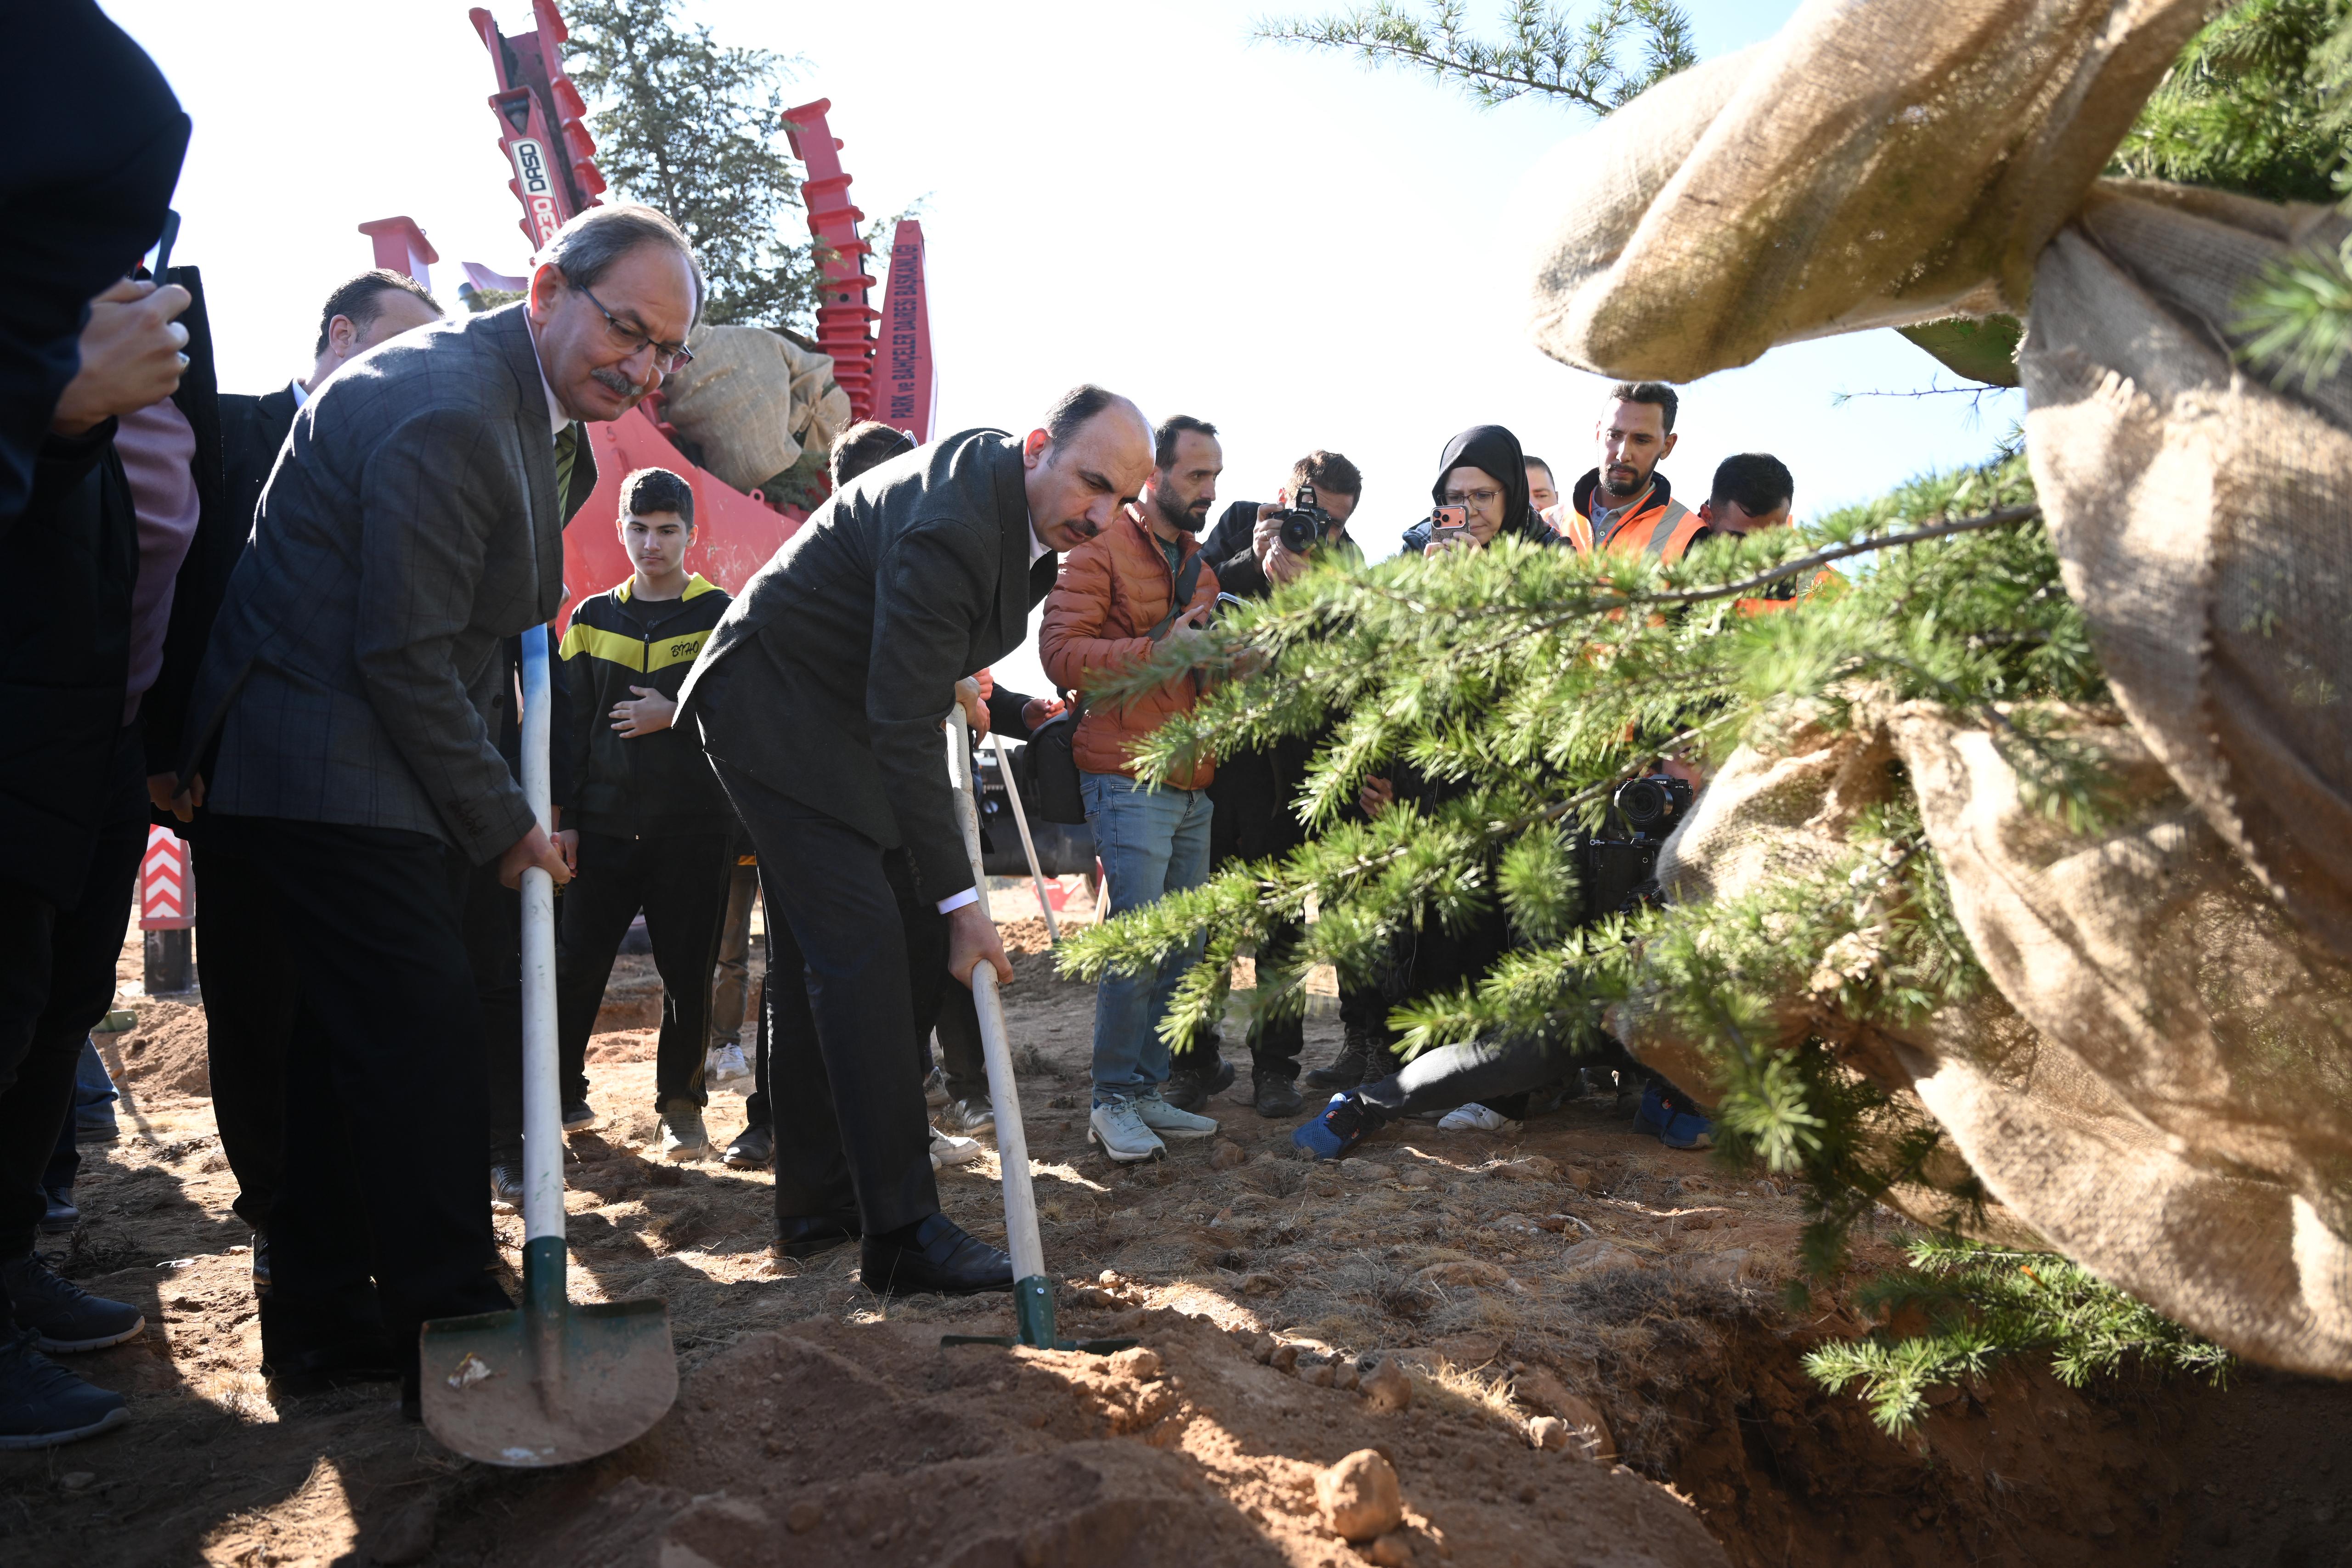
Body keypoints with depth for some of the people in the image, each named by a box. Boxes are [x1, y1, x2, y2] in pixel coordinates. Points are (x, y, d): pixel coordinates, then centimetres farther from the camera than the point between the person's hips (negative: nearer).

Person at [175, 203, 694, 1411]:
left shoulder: (531, 405, 13)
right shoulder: (443, 409, -20)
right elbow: (405, 655, -21)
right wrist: (500, 825, -15)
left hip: (327, 768, 11)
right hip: (334, 774, -11)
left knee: (349, 1043, 15)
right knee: (424, 1046, -8)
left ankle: (322, 1322, 27)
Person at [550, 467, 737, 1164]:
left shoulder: (721, 616, 3)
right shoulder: (593, 618, 12)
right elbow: (570, 725, 12)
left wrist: (678, 716, -13)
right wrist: (565, 817, 6)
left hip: (695, 827, -2)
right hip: (604, 824, 2)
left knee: (688, 973, 2)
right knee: (575, 963, 2)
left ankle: (680, 1102, 17)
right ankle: (561, 1094, 18)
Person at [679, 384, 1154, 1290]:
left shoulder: (1017, 498, -1)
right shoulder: (949, 527, -31)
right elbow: (904, 731, -31)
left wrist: (950, 673, 10)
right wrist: (960, 902, -29)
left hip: (841, 706, 10)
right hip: (773, 702, -10)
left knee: (815, 957, 12)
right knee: (861, 948, -17)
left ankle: (817, 1203, 22)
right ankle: (903, 1231, -16)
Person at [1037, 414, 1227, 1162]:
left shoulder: (1198, 563, 24)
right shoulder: (1102, 547, -2)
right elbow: (1061, 653, -12)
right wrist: (1159, 649, -18)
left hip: (1192, 784, 8)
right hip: (1129, 779, -8)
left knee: (1185, 945, 5)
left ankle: (1147, 1090, 15)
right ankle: (1113, 1101, 0)